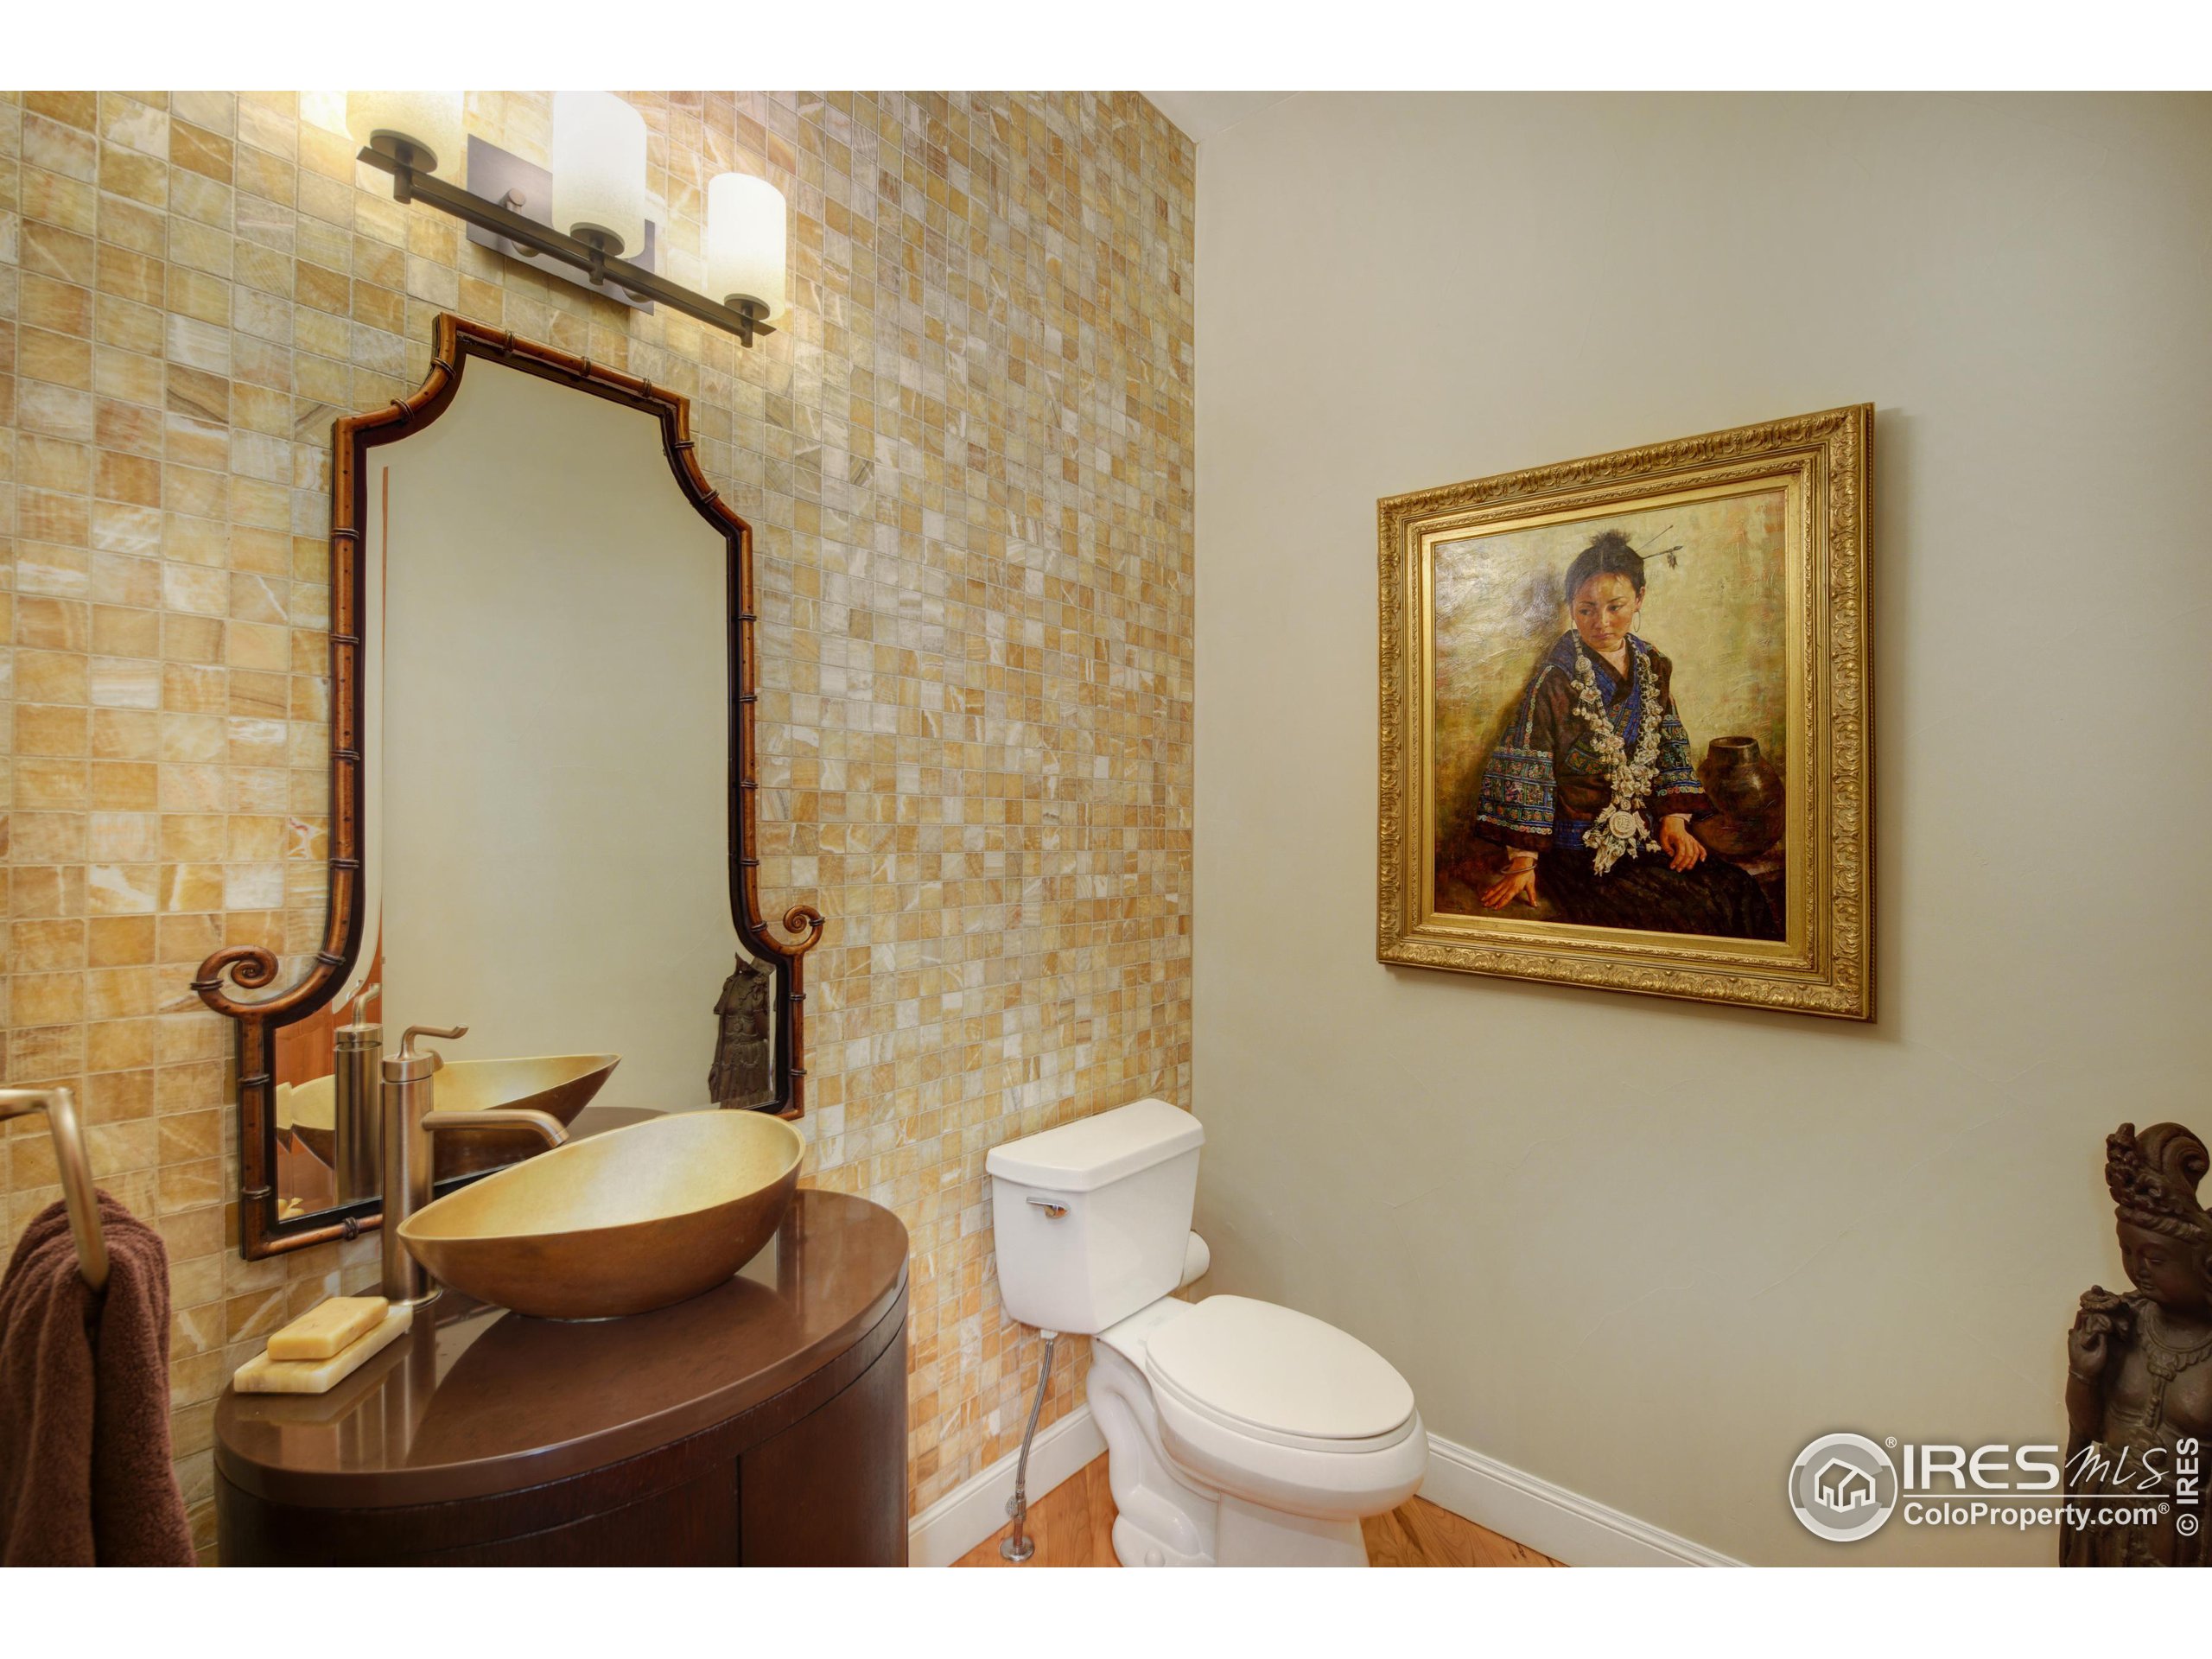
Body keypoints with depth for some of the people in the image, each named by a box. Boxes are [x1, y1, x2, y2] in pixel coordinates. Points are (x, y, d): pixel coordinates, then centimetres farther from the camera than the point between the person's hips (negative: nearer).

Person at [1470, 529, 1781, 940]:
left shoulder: (1653, 667, 8)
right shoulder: (1555, 678, -12)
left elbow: (1670, 748, 16)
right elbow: (1525, 770, -13)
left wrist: (1675, 818, 3)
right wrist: (1523, 863, -15)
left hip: (1648, 831, 6)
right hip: (1580, 845, -6)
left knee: (1739, 895, -10)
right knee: (1677, 916, -21)